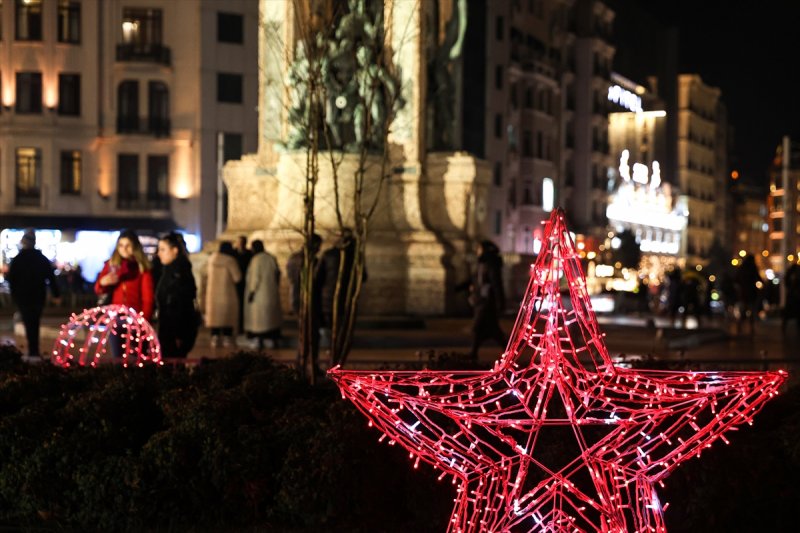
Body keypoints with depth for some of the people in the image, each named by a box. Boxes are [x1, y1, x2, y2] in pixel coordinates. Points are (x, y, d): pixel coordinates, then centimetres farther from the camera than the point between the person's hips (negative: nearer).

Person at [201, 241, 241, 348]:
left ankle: (215, 337, 8)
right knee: (228, 315, 5)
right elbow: (237, 277, -13)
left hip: (212, 292, 4)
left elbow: (206, 275, 11)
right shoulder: (230, 260, -14)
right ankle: (227, 337, 5)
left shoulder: (211, 259, 1)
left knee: (214, 314, 10)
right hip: (227, 292, -4)